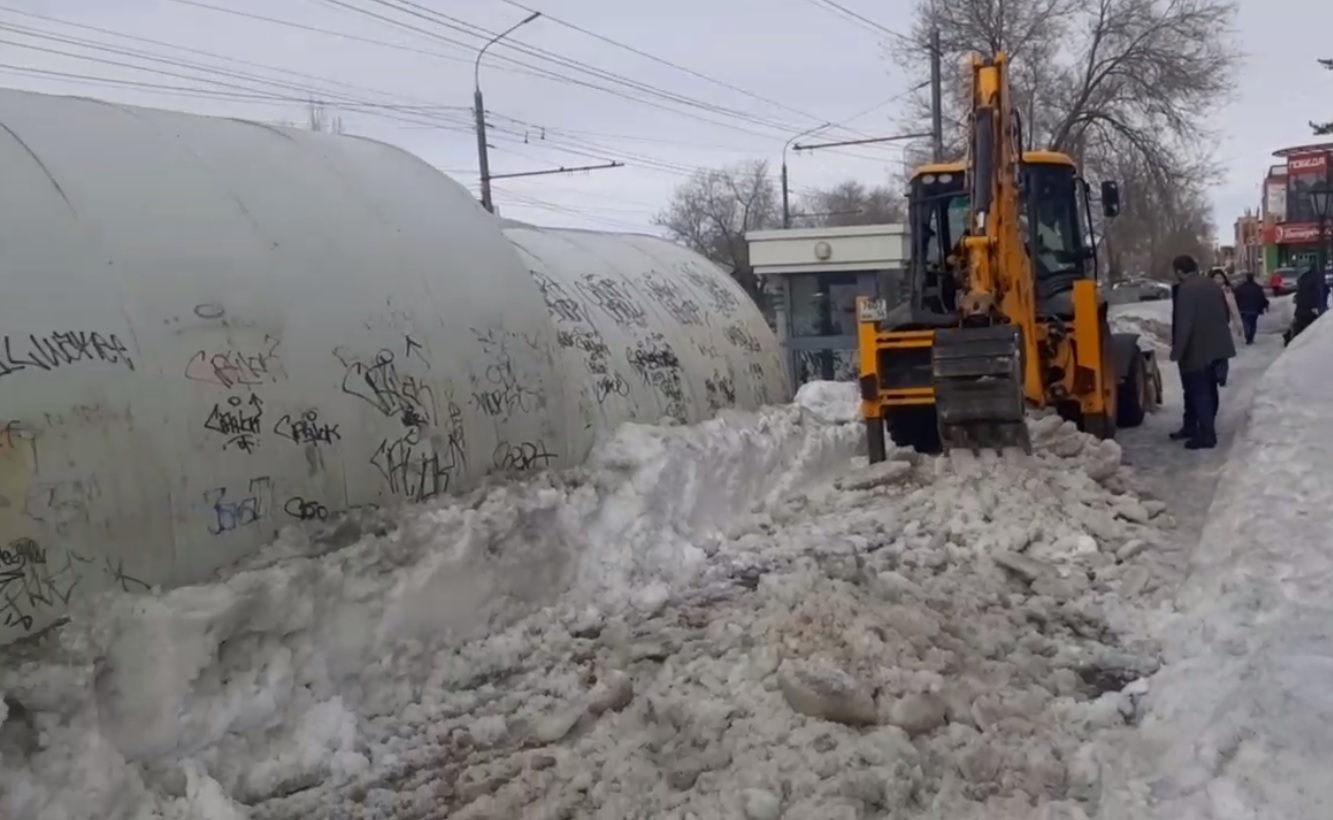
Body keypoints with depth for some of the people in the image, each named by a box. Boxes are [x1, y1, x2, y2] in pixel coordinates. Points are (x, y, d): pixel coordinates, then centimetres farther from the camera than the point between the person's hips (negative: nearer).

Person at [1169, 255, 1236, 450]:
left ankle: (1206, 435, -4)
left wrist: (1177, 350, -17)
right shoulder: (1213, 285, 10)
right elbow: (1225, 315, 17)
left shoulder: (1185, 290, -18)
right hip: (1216, 346, 9)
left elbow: (1183, 324, -22)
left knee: (1198, 392, -4)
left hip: (1196, 350, -9)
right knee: (1207, 389, 16)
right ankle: (1191, 427, 28)